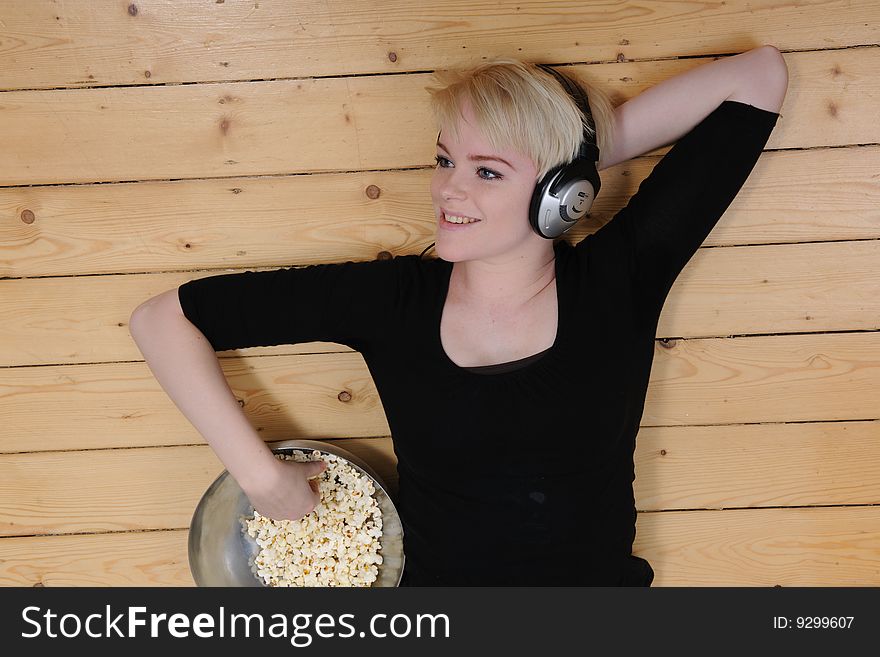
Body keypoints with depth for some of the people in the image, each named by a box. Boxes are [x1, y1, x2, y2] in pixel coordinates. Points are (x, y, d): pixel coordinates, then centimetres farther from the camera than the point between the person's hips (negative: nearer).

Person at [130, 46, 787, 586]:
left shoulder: (616, 281, -5)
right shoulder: (393, 298, -5)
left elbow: (759, 75, -4)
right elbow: (164, 316, -2)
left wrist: (584, 149, -3)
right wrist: (262, 474, -8)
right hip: (431, 594, 0)